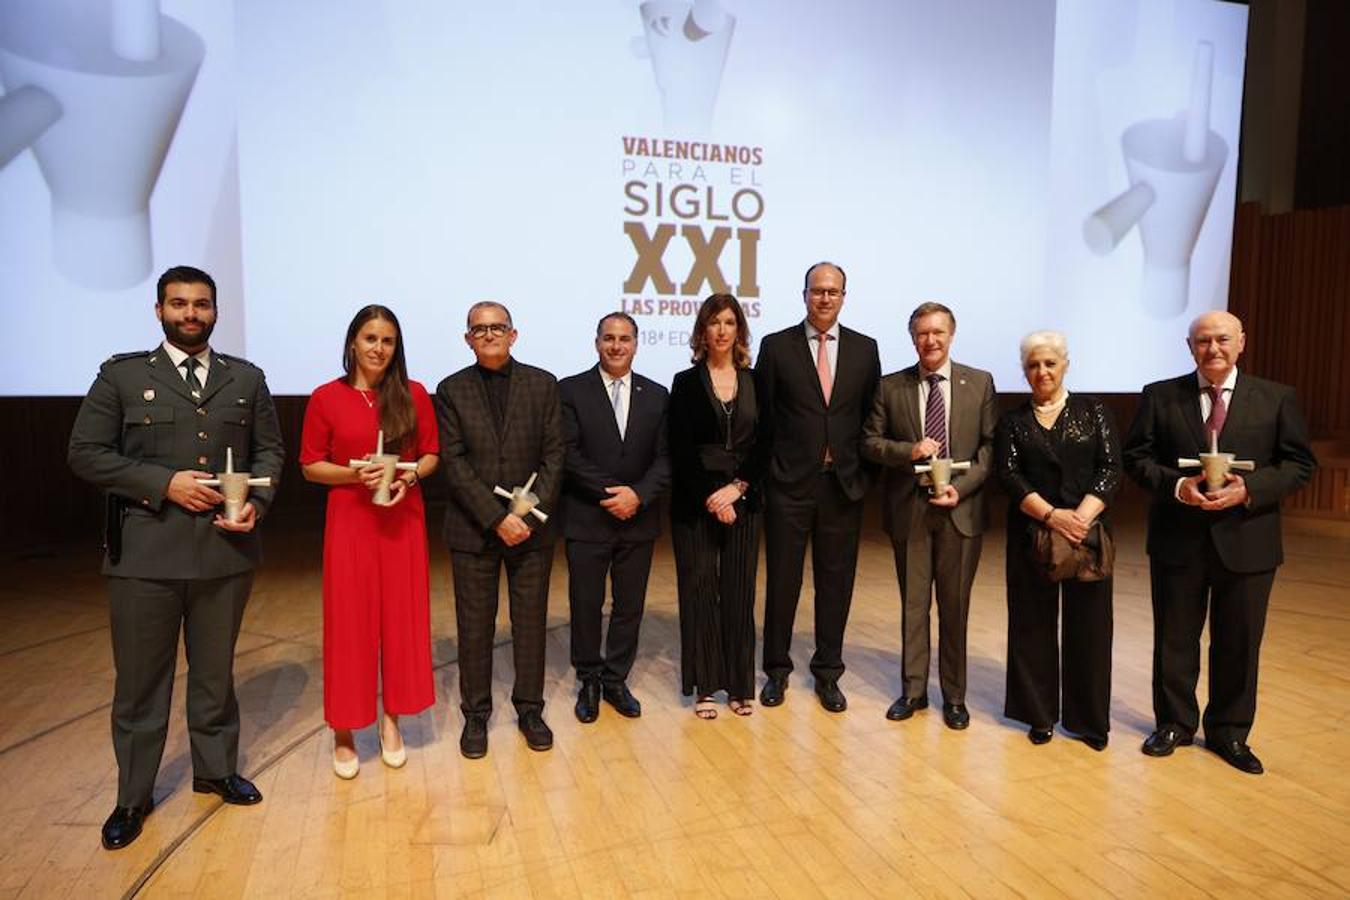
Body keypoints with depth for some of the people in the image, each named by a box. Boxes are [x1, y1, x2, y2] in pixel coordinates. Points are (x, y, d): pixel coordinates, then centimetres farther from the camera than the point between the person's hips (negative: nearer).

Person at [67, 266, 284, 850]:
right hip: (145, 554, -1)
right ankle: (134, 796, 28)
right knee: (140, 678, 10)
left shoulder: (247, 379, 7)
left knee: (215, 670, 16)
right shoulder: (121, 375, 1)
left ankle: (216, 769, 35)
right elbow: (85, 453, -2)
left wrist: (257, 503, -9)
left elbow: (270, 450, 9)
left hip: (225, 549, 2)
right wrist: (165, 483, -14)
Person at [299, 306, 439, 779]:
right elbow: (310, 465, 1)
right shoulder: (326, 397, -2)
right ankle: (343, 734, 18)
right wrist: (354, 474, -16)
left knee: (402, 619, 8)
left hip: (403, 521, 2)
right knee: (350, 623, 4)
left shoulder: (414, 394, 1)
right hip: (350, 522, -1)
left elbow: (432, 454, 6)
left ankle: (391, 721, 25)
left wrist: (409, 477, -14)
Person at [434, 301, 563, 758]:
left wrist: (530, 515, -12)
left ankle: (530, 709, 26)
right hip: (473, 530, 0)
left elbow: (553, 456, -1)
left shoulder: (543, 384, 3)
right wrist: (497, 519, -14)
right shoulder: (451, 390, 2)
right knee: (474, 626, 8)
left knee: (530, 622, 10)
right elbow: (454, 464, -6)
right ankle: (475, 715, 24)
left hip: (531, 527, 1)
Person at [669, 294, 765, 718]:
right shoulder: (686, 383, 2)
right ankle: (704, 686, 14)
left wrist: (737, 488, -9)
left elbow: (764, 446, 4)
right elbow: (680, 450, -4)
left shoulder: (755, 383, 8)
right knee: (699, 589, 2)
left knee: (739, 591, 5)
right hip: (695, 502, -2)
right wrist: (711, 498, -11)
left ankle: (740, 684, 16)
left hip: (742, 500, 2)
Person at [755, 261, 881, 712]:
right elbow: (763, 416, 2)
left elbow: (871, 416, 8)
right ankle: (777, 669, 24)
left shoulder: (865, 349, 6)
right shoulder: (776, 346, 0)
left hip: (844, 483, 2)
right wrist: (773, 465, 1)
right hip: (789, 481, -2)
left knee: (836, 581, 9)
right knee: (782, 578, 7)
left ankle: (828, 672, 25)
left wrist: (862, 471, 2)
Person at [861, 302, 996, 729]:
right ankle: (913, 690, 24)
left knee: (955, 605, 9)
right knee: (913, 603, 10)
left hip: (960, 508, 0)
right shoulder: (891, 386, 3)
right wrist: (909, 450, -15)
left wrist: (962, 486, -13)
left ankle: (954, 695, 24)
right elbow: (870, 442, 3)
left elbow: (991, 444, 0)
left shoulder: (980, 383, 2)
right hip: (909, 509, 1)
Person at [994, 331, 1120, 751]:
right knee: (1034, 622, 5)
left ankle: (1089, 717, 19)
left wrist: (1082, 516, -16)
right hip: (1032, 534, 0)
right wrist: (1052, 516, -17)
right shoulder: (1012, 421, 6)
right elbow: (1009, 477, -4)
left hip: (1088, 532, 0)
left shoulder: (1093, 410, 6)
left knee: (1088, 623, 5)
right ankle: (1039, 714, 18)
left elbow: (1111, 468, -2)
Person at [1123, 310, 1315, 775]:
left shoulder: (1277, 398, 1)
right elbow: (1136, 457, 0)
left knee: (1239, 643, 11)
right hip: (1177, 539, 0)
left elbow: (1299, 463, 0)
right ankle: (1174, 723, 30)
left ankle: (1228, 732, 30)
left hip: (1247, 540, 1)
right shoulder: (1160, 396, 0)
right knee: (1174, 638, 12)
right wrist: (1177, 485, -18)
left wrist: (1249, 490, -16)